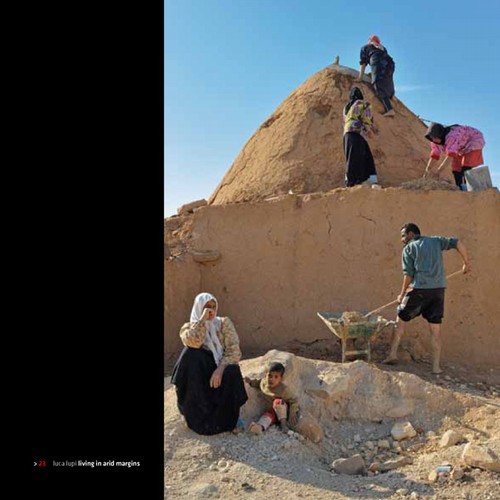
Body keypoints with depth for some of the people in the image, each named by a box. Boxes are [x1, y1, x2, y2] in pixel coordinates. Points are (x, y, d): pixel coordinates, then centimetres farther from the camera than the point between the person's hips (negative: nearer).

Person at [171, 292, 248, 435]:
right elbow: (193, 342, -25)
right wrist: (203, 318, -18)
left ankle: (229, 416, -8)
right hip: (197, 374, 0)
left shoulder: (224, 323, 2)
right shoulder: (188, 327, 1)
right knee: (190, 353, -30)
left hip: (220, 369, 0)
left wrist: (220, 368, -27)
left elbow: (234, 351, -10)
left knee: (232, 371, -34)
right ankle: (196, 411, -20)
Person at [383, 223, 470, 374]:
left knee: (401, 319, 11)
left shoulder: (409, 248, 4)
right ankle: (436, 366, 9)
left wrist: (402, 294, 6)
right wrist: (466, 263, 14)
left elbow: (408, 274, -3)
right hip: (438, 289, 4)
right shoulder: (435, 240, 16)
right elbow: (457, 243, 6)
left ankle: (393, 354, 8)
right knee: (435, 328, 8)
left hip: (419, 289, -4)